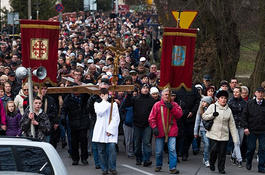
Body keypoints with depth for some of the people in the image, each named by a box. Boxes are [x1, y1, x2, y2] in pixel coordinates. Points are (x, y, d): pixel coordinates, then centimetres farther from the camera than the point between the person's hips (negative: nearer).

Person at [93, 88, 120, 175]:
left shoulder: (113, 104, 7)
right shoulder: (97, 104, 11)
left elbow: (116, 118, 1)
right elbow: (100, 112, -10)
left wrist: (110, 129, -7)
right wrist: (105, 101, -5)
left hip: (111, 131, -1)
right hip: (100, 131, 1)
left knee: (112, 148, -12)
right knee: (101, 150, 1)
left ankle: (112, 168, -2)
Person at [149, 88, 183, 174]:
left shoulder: (174, 105, 6)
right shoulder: (157, 105, 2)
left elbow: (179, 115, -5)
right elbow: (151, 118, 0)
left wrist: (172, 108, -14)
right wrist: (154, 127, -12)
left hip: (171, 131, 0)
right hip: (160, 132, 0)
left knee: (172, 150, -11)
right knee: (159, 151, 9)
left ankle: (173, 168, -10)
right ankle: (158, 166, 30)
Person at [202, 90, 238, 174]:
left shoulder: (228, 110, 8)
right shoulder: (213, 106, 0)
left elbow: (232, 125, 8)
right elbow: (204, 116, 4)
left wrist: (235, 139, 4)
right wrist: (212, 115, -15)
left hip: (224, 135, 2)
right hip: (213, 134, -2)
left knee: (222, 153, 1)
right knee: (214, 150, -8)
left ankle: (221, 168, 16)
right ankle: (212, 164, 21)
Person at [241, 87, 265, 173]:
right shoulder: (249, 103, 4)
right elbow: (244, 115, 4)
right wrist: (245, 127, -5)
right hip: (251, 130, 0)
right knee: (251, 148, 6)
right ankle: (249, 162, 31)